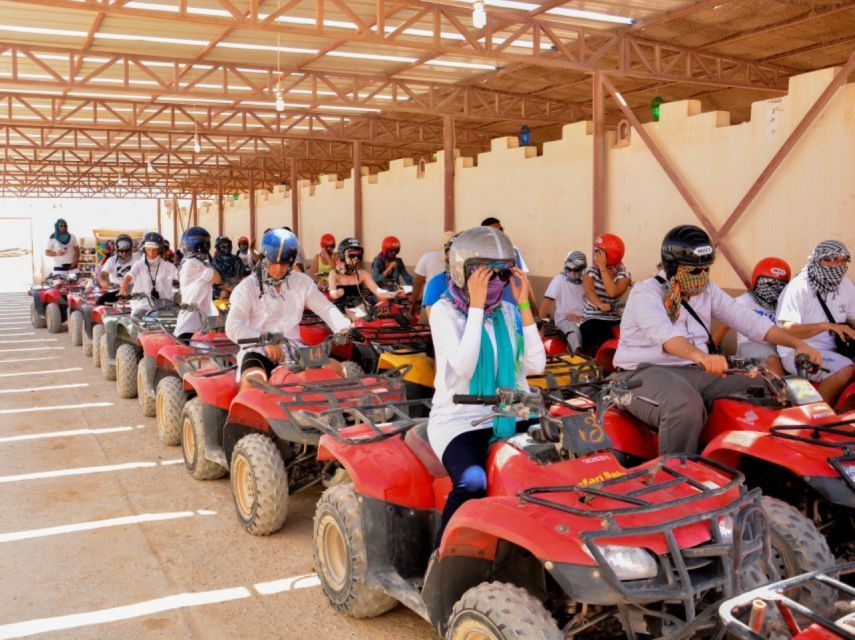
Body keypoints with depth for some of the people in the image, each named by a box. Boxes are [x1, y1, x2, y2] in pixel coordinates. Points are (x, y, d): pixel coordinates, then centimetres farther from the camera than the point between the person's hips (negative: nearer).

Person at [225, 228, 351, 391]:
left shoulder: (302, 282, 10)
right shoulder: (248, 287, -2)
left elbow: (326, 308, 10)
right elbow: (233, 326, -12)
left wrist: (343, 329, -12)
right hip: (258, 350, -4)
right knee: (254, 380, -36)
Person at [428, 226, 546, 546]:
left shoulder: (508, 311, 10)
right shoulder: (445, 311, -4)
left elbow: (536, 365, -2)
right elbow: (464, 367, -19)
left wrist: (524, 305, -5)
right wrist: (476, 305, -18)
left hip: (510, 416, 5)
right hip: (460, 420, -4)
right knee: (472, 483, -33)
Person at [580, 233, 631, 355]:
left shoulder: (623, 274, 0)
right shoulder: (591, 270, 3)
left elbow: (613, 293, -21)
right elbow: (588, 290, -18)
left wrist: (603, 268, -20)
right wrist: (600, 305, -39)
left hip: (615, 320, 1)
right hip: (593, 320, -1)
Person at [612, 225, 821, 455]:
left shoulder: (707, 291, 13)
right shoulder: (645, 293, -10)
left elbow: (748, 320, 8)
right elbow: (663, 333, -30)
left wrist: (798, 344, -4)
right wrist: (702, 356, -49)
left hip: (695, 372, 7)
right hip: (646, 372, -7)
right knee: (686, 405, -38)